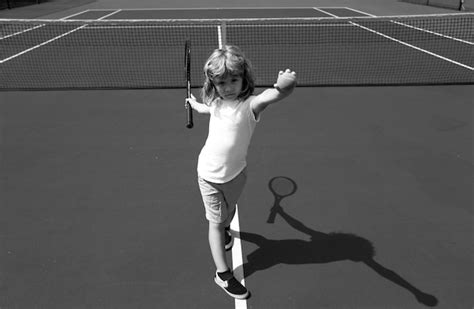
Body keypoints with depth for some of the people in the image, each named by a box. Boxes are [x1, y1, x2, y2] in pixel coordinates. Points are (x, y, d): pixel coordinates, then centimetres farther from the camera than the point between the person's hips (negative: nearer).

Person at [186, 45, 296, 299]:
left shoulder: (250, 104, -21)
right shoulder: (216, 103, -7)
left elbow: (274, 94, -45)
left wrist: (285, 84, -68)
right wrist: (194, 104, 42)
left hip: (236, 173, -1)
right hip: (210, 175, 1)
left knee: (228, 212, 25)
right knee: (216, 222, 6)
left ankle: (225, 229, 61)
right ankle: (223, 274, 17)